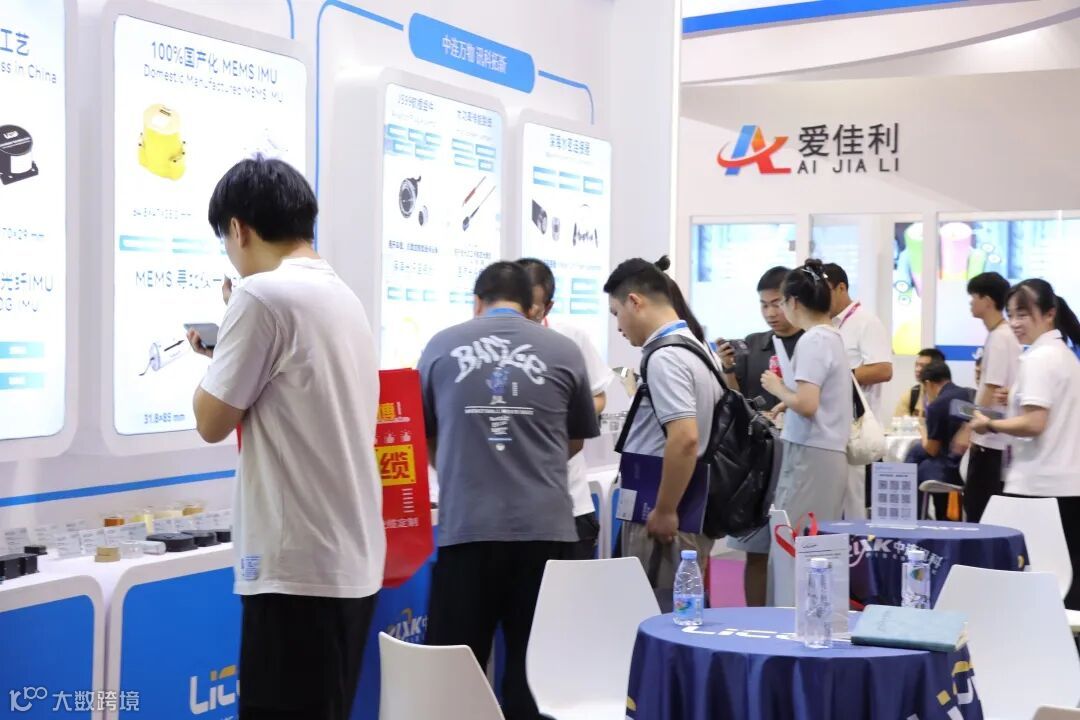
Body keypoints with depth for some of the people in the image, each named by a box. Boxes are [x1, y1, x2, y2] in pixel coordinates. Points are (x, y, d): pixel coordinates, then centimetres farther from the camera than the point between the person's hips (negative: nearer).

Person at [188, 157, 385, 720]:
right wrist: (235, 349, 21)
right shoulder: (344, 298, 13)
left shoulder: (262, 295, -13)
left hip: (297, 568, -9)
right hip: (353, 562, 9)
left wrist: (218, 352, 7)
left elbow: (212, 423, -8)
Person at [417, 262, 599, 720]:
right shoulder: (563, 351, 4)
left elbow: (424, 433, 19)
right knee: (535, 667, 9)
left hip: (466, 525, 0)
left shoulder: (442, 346, 4)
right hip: (544, 525, 1)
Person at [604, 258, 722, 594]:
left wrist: (665, 512, -19)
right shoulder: (696, 346, 12)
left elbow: (685, 438, -26)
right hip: (692, 515, 10)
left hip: (662, 522, -10)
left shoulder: (664, 358, -17)